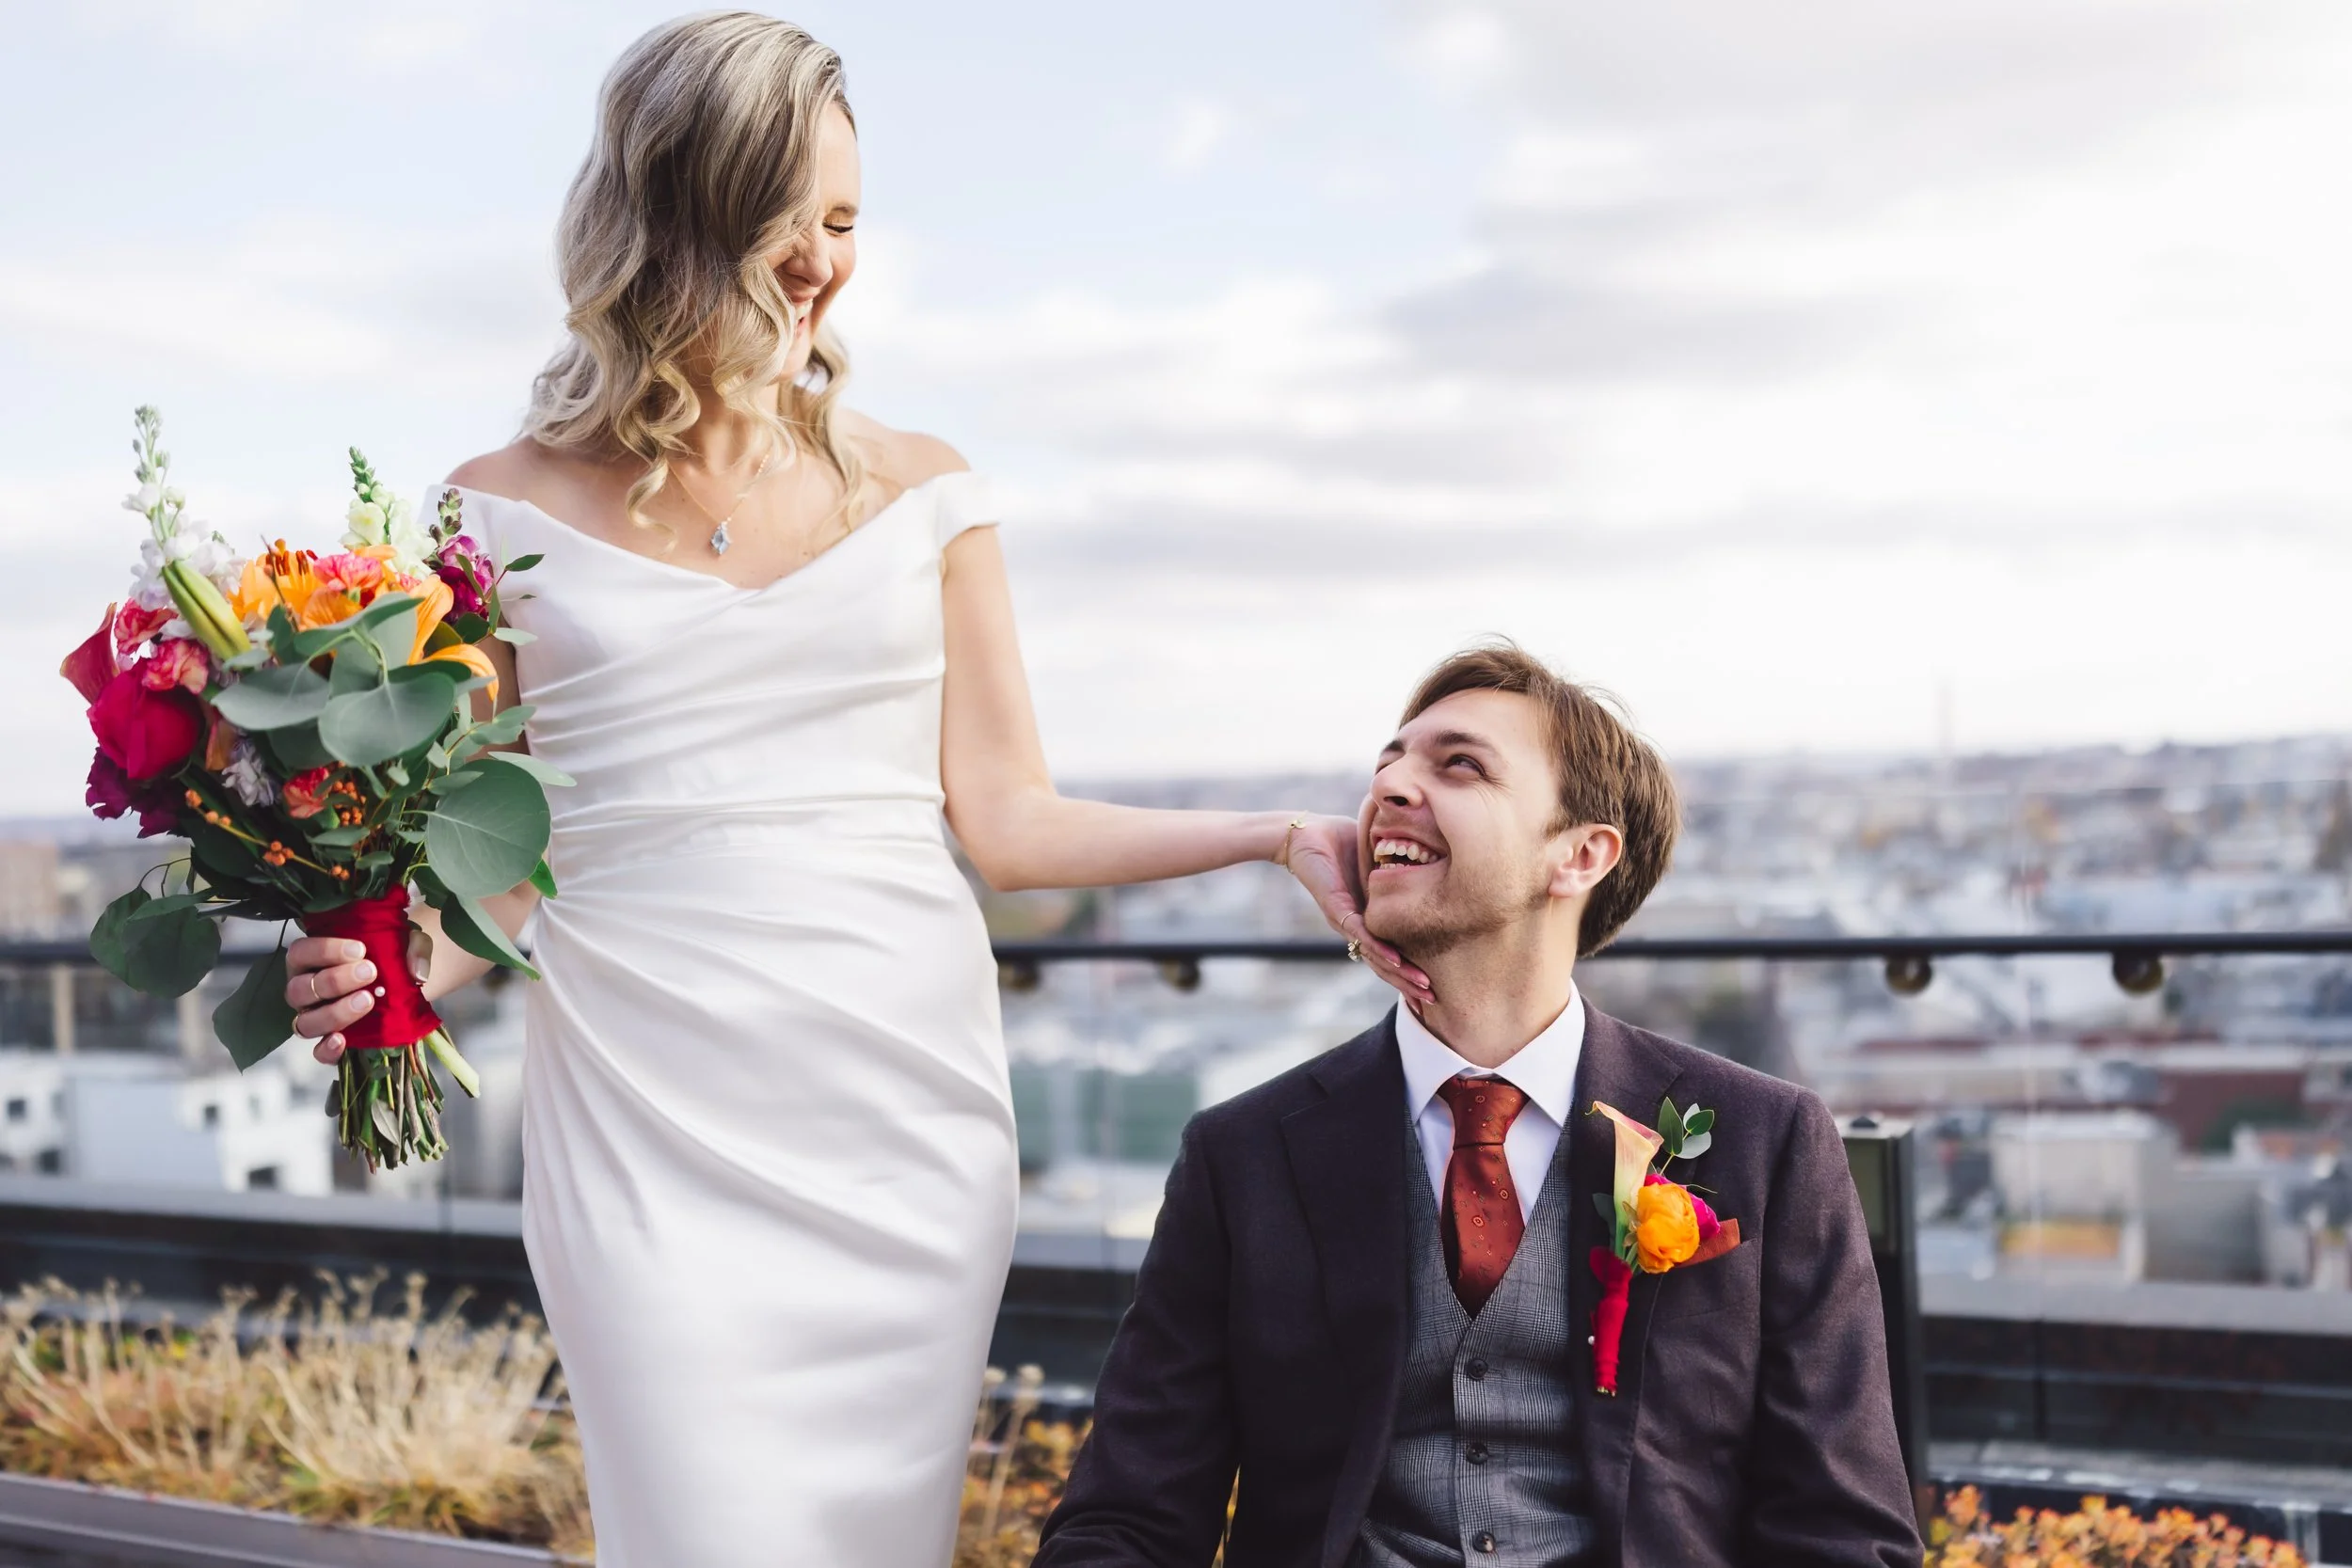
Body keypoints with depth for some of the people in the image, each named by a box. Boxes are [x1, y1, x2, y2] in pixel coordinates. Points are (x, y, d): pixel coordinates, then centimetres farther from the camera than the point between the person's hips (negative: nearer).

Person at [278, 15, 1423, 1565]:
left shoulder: (920, 490, 8)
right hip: (654, 1130, -1)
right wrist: (387, 973, -15)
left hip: (906, 1114, 2)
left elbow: (1008, 817, 6)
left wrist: (1284, 836, -4)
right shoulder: (509, 511, 5)